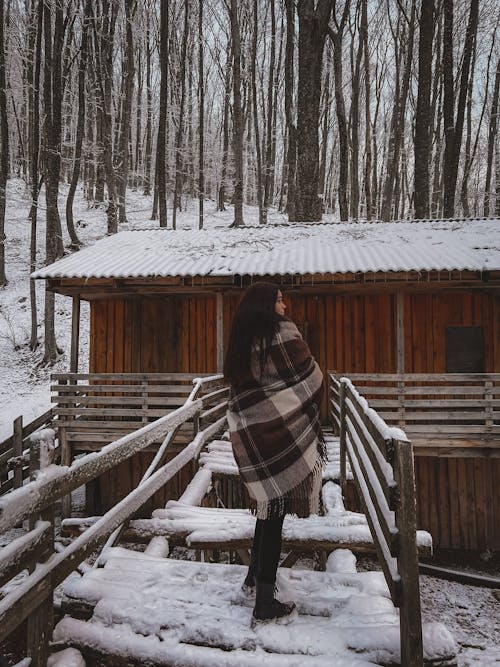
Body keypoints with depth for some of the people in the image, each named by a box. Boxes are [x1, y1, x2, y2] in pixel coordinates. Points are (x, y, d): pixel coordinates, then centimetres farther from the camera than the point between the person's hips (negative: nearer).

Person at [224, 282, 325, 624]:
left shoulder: (241, 342, 8)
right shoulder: (284, 332, -10)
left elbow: (237, 384, 12)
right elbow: (313, 376, -6)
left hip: (250, 435, 7)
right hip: (284, 431, -7)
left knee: (268, 503, 23)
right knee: (276, 510, 1)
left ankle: (255, 574, 38)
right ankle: (266, 601, 9)